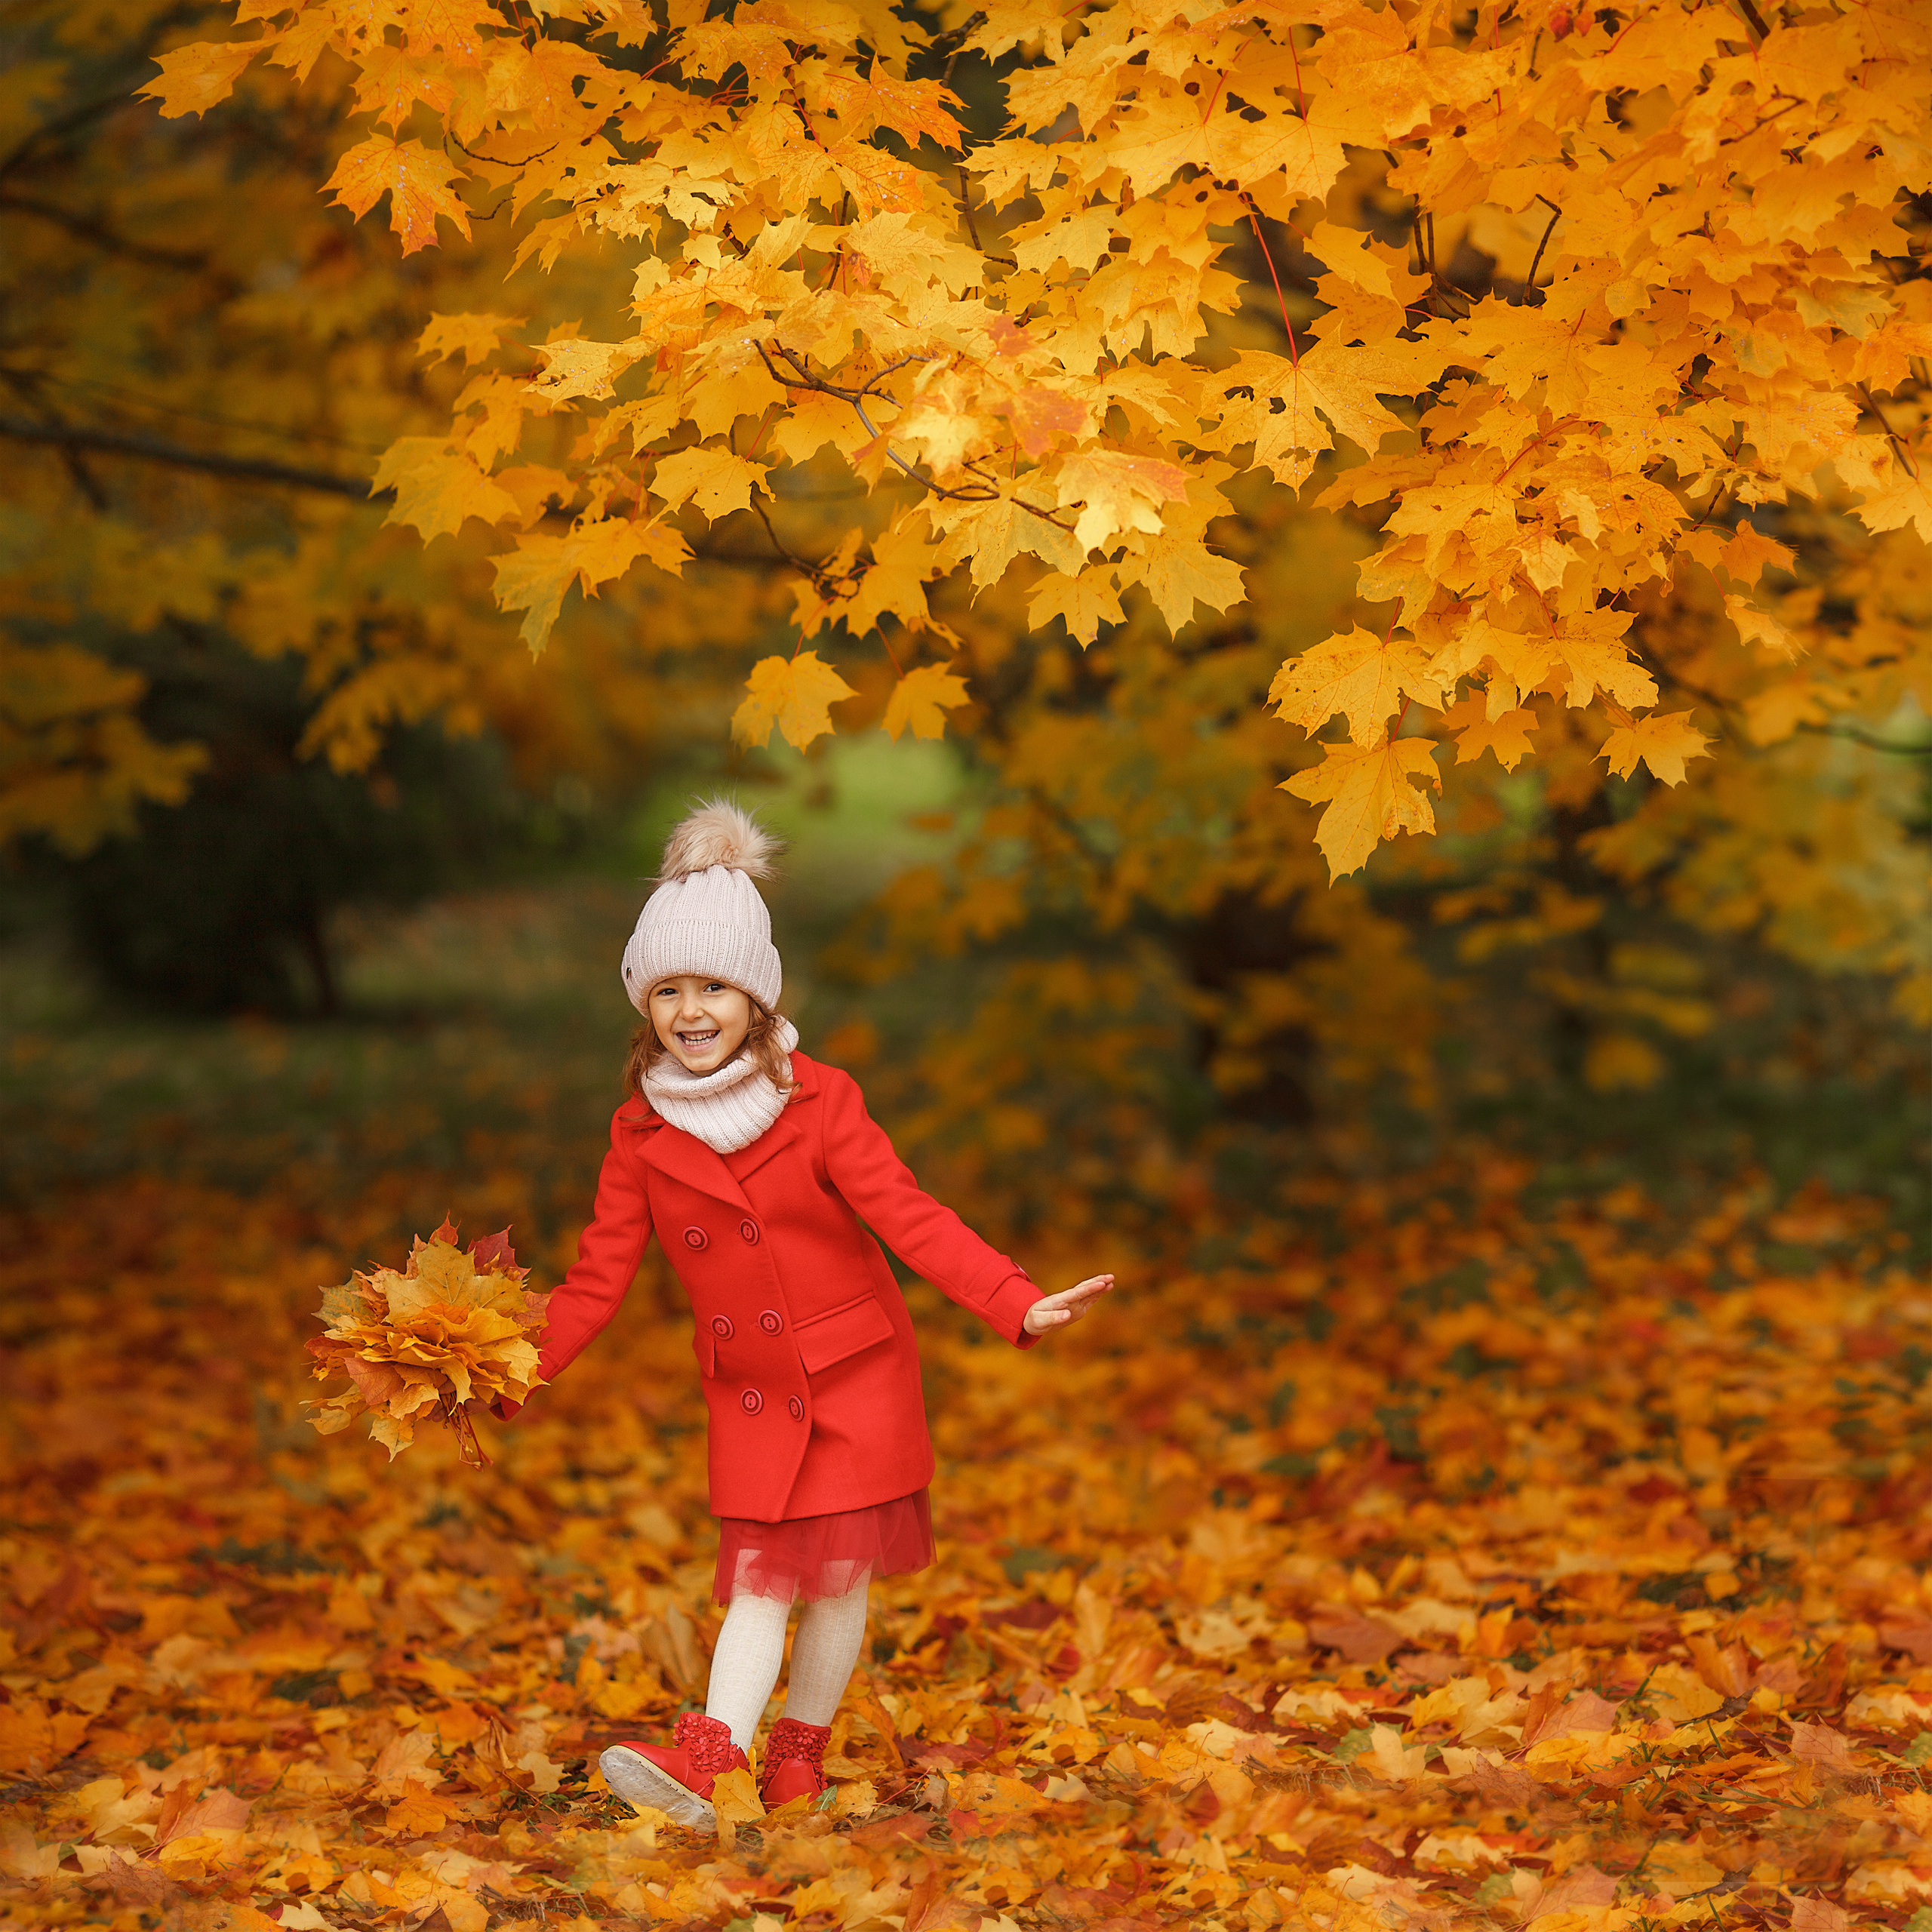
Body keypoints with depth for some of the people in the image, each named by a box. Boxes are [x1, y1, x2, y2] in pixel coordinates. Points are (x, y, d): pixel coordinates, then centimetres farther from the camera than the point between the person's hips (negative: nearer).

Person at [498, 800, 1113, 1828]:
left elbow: (909, 1218, -15)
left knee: (837, 1569, 1)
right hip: (749, 1390, 2)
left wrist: (1019, 1305, -26)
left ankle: (802, 1747, 16)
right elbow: (600, 1274, 2)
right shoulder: (641, 1133, -4)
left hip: (856, 1374, -2)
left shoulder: (819, 1102, -12)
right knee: (758, 1576, -5)